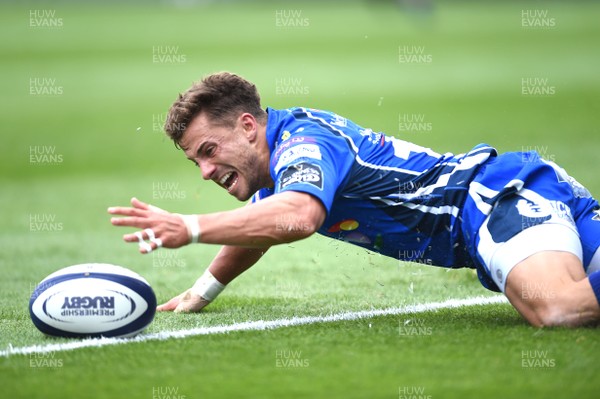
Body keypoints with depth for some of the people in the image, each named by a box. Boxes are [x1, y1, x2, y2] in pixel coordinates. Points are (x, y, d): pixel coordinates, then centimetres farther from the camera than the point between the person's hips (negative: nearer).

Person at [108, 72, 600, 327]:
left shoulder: (304, 139, -16)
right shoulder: (279, 156, 15)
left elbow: (297, 217, -39)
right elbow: (257, 227, 37)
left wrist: (188, 228, -38)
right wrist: (202, 292, 40)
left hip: (501, 194, -10)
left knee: (556, 307, -38)